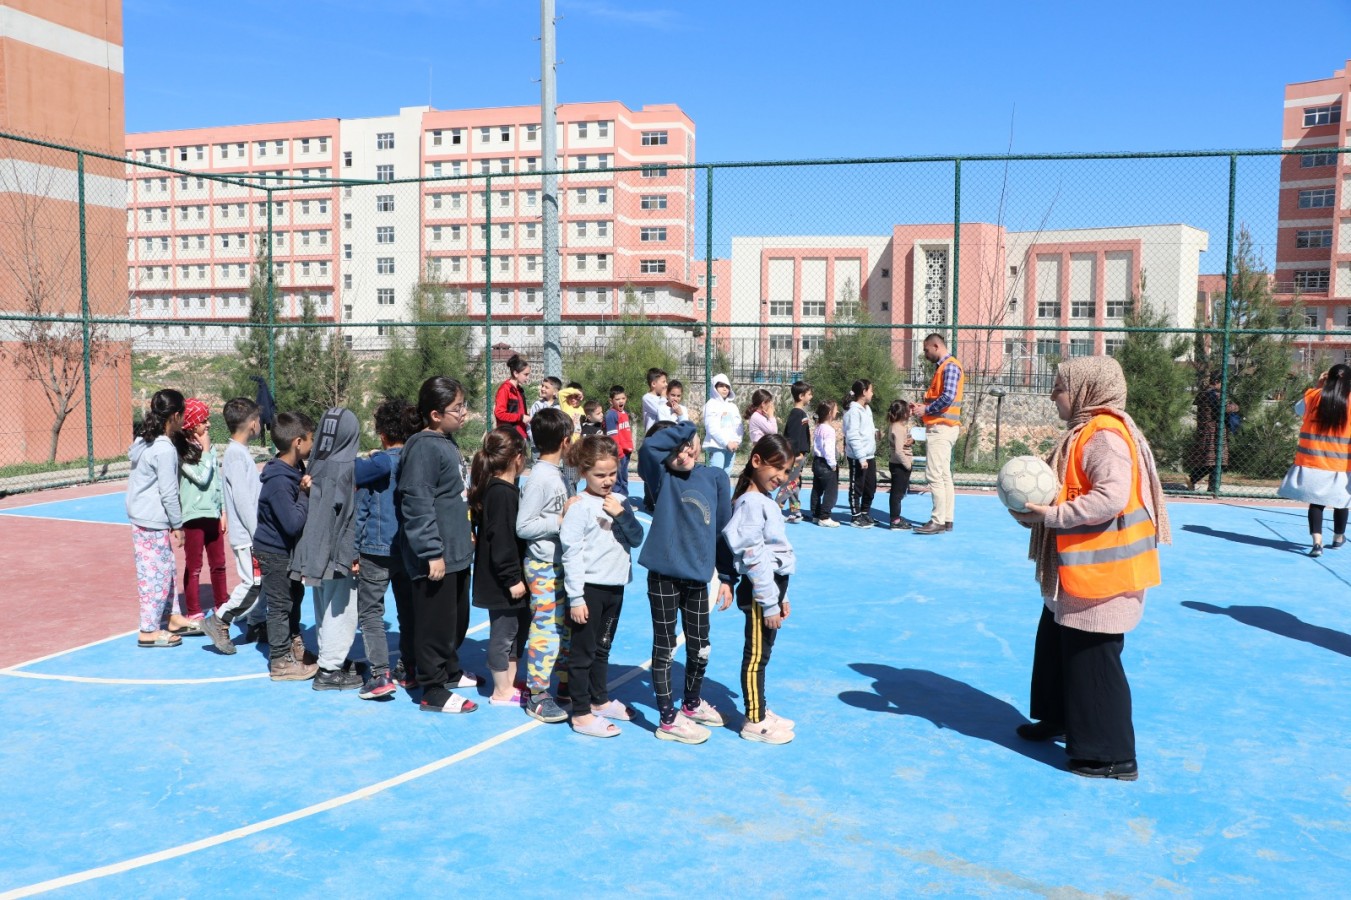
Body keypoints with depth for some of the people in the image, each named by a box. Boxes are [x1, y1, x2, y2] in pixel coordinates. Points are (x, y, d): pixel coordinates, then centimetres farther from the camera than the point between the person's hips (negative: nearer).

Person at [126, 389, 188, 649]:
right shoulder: (165, 449, -18)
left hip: (139, 517, 9)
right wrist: (178, 526, -10)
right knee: (158, 574, 0)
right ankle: (149, 631, 8)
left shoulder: (144, 440, 9)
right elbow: (168, 493, -17)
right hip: (154, 522, -9)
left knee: (165, 571, 17)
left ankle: (166, 618, 28)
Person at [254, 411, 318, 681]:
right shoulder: (278, 481, -29)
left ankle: (295, 646, 39)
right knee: (280, 605, 2)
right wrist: (306, 494, -23)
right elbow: (293, 523, -34)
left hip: (289, 548, 10)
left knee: (295, 596, 22)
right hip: (275, 552, -10)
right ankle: (281, 662, 15)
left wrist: (308, 488, -15)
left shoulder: (296, 469, 1)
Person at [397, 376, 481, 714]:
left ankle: (450, 671, 39)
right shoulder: (424, 448, -19)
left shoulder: (447, 443, 11)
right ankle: (433, 691, 12)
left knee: (458, 617, 22)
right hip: (436, 557, -10)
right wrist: (432, 551, -24)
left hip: (456, 551, 10)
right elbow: (417, 504, -24)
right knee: (435, 623, 1)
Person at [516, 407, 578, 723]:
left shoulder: (560, 474, 9)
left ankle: (566, 683, 30)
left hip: (563, 563, 9)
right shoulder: (539, 479, -17)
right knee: (546, 629, -3)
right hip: (544, 567, -9)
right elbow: (523, 527, -17)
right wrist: (560, 521, -20)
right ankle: (537, 697, 7)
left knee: (567, 626, 17)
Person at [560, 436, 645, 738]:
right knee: (582, 652, 3)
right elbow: (571, 553, -15)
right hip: (590, 588, -6)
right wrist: (576, 597, -16)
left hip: (615, 586, 7)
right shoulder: (580, 506, -14)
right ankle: (581, 715, 12)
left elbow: (637, 539, 5)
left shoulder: (619, 502, 6)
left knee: (602, 648, 20)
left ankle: (600, 701, 35)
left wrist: (623, 514, -12)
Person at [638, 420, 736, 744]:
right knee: (665, 647, 8)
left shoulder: (715, 478, 1)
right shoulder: (661, 478, -9)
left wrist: (726, 576, 6)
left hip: (698, 577, 4)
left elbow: (723, 528, 6)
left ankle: (692, 703, 42)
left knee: (700, 648, 18)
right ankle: (668, 719, 21)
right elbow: (648, 446, -30)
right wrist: (686, 428, -18)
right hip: (664, 576, -4)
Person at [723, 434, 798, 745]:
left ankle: (760, 711, 28)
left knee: (762, 653, 17)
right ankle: (754, 722, 10)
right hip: (760, 591, -9)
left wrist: (782, 597, 21)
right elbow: (754, 557, -21)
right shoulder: (751, 503, -17)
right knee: (756, 655, 1)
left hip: (773, 585, 9)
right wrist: (769, 603, -20)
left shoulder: (766, 501, 13)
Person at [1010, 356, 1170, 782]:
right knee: (1056, 644, 23)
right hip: (1077, 569, 11)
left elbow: (1110, 499, -29)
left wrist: (1049, 515, -24)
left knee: (1092, 659, -2)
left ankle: (1112, 755, 10)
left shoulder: (1105, 435, -20)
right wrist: (1039, 501, 3)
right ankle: (1058, 718, 41)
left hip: (1101, 571, -11)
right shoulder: (1086, 431, 13)